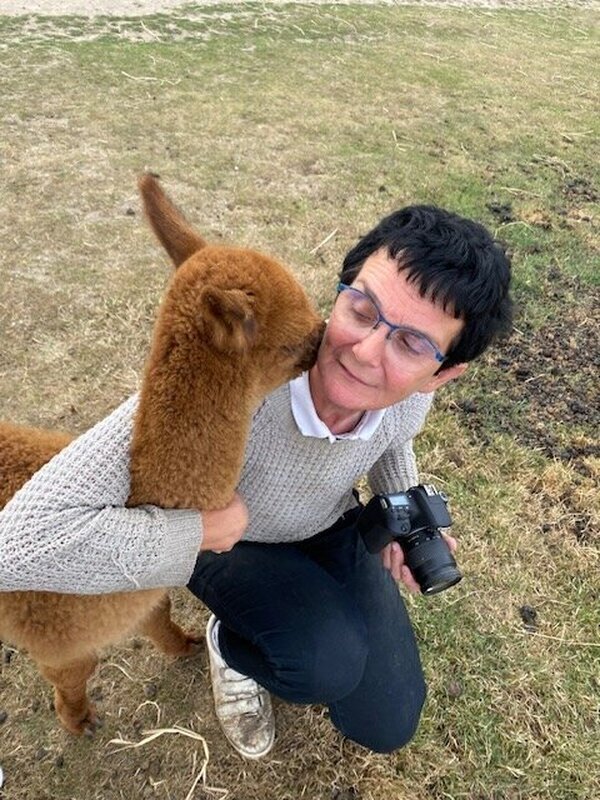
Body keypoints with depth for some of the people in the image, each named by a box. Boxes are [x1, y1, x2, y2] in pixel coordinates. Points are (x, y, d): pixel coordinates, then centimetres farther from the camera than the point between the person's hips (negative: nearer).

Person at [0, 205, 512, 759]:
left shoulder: (410, 396, -25)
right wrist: (201, 530, -40)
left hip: (332, 527, 4)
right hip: (220, 538, -3)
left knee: (387, 728, 5)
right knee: (332, 665, -31)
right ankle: (231, 644, 5)